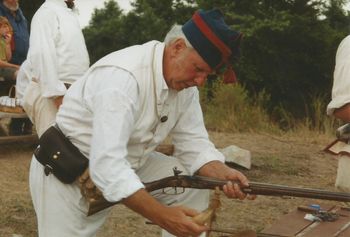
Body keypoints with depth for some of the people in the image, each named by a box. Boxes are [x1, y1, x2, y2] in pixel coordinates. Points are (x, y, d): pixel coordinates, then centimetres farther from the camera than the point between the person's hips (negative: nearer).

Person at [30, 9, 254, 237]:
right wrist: (162, 216, -40)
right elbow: (106, 166, -39)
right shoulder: (121, 76, -33)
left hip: (125, 163, 7)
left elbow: (193, 142, -2)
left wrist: (222, 173, -23)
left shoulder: (184, 82, -8)